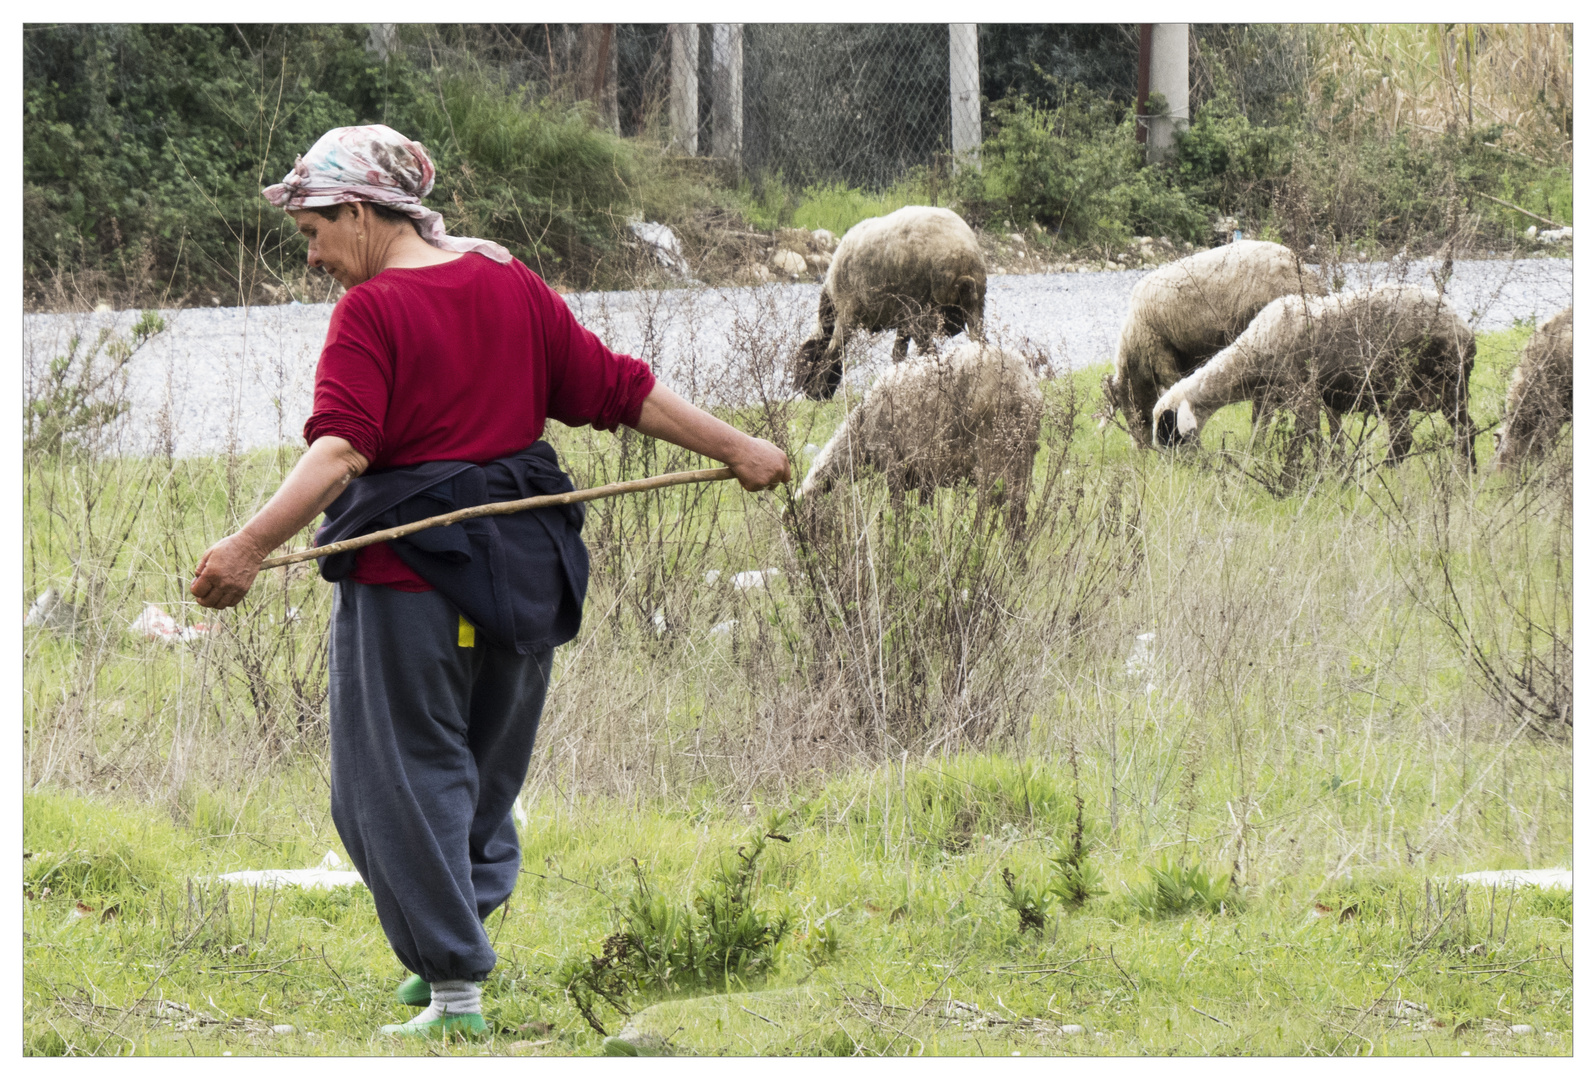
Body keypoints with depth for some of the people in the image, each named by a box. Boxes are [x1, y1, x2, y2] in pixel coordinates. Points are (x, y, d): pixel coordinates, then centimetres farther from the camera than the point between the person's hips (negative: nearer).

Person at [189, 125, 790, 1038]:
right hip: (522, 572, 7)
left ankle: (456, 988, -2)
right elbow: (621, 390, 6)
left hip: (408, 569, -7)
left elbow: (341, 449, -26)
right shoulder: (513, 288, 6)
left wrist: (252, 546, -35)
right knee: (487, 772, 19)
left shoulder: (371, 311, -13)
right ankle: (454, 952, 26)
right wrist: (737, 449, 13)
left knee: (406, 776, 2)